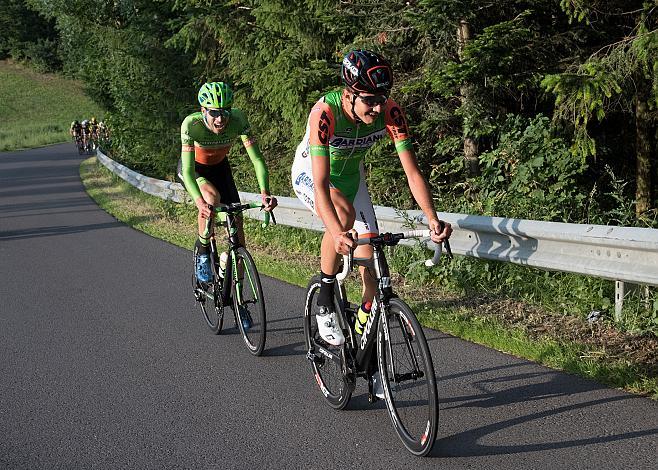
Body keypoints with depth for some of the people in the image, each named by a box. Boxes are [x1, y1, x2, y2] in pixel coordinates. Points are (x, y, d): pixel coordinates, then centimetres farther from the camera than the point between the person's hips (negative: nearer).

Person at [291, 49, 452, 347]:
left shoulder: (390, 112, -27)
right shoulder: (324, 112, -39)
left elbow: (412, 171, -27)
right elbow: (321, 184, -46)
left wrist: (433, 219, -42)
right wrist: (337, 234, -60)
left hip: (349, 175, 4)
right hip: (309, 174, -4)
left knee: (370, 262, -5)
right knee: (344, 213, -36)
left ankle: (363, 329, 18)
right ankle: (325, 304, -18)